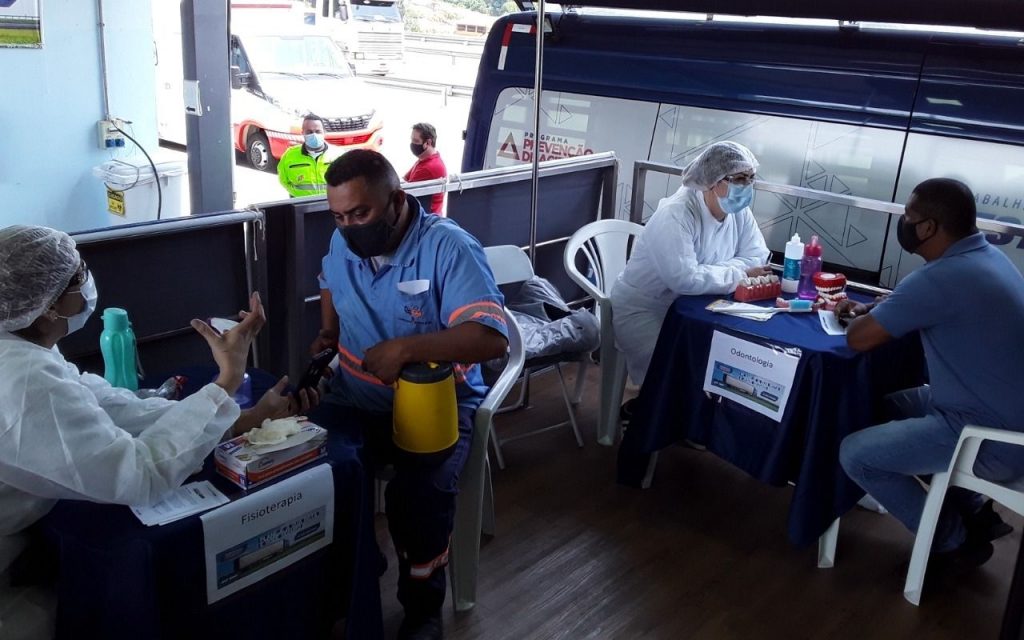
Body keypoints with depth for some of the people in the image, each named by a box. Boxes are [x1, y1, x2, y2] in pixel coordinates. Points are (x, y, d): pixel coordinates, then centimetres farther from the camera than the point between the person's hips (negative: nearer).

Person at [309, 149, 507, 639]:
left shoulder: (448, 247, -18)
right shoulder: (342, 242, 3)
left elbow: (493, 338, -28)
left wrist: (405, 348, -32)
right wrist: (328, 332, 11)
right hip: (355, 399, 5)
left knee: (418, 496, -30)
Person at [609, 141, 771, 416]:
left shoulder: (739, 210, -3)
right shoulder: (676, 215, -27)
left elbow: (757, 255, -6)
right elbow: (685, 279, -36)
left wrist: (710, 272, -22)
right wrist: (738, 274, -23)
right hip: (642, 309, -7)